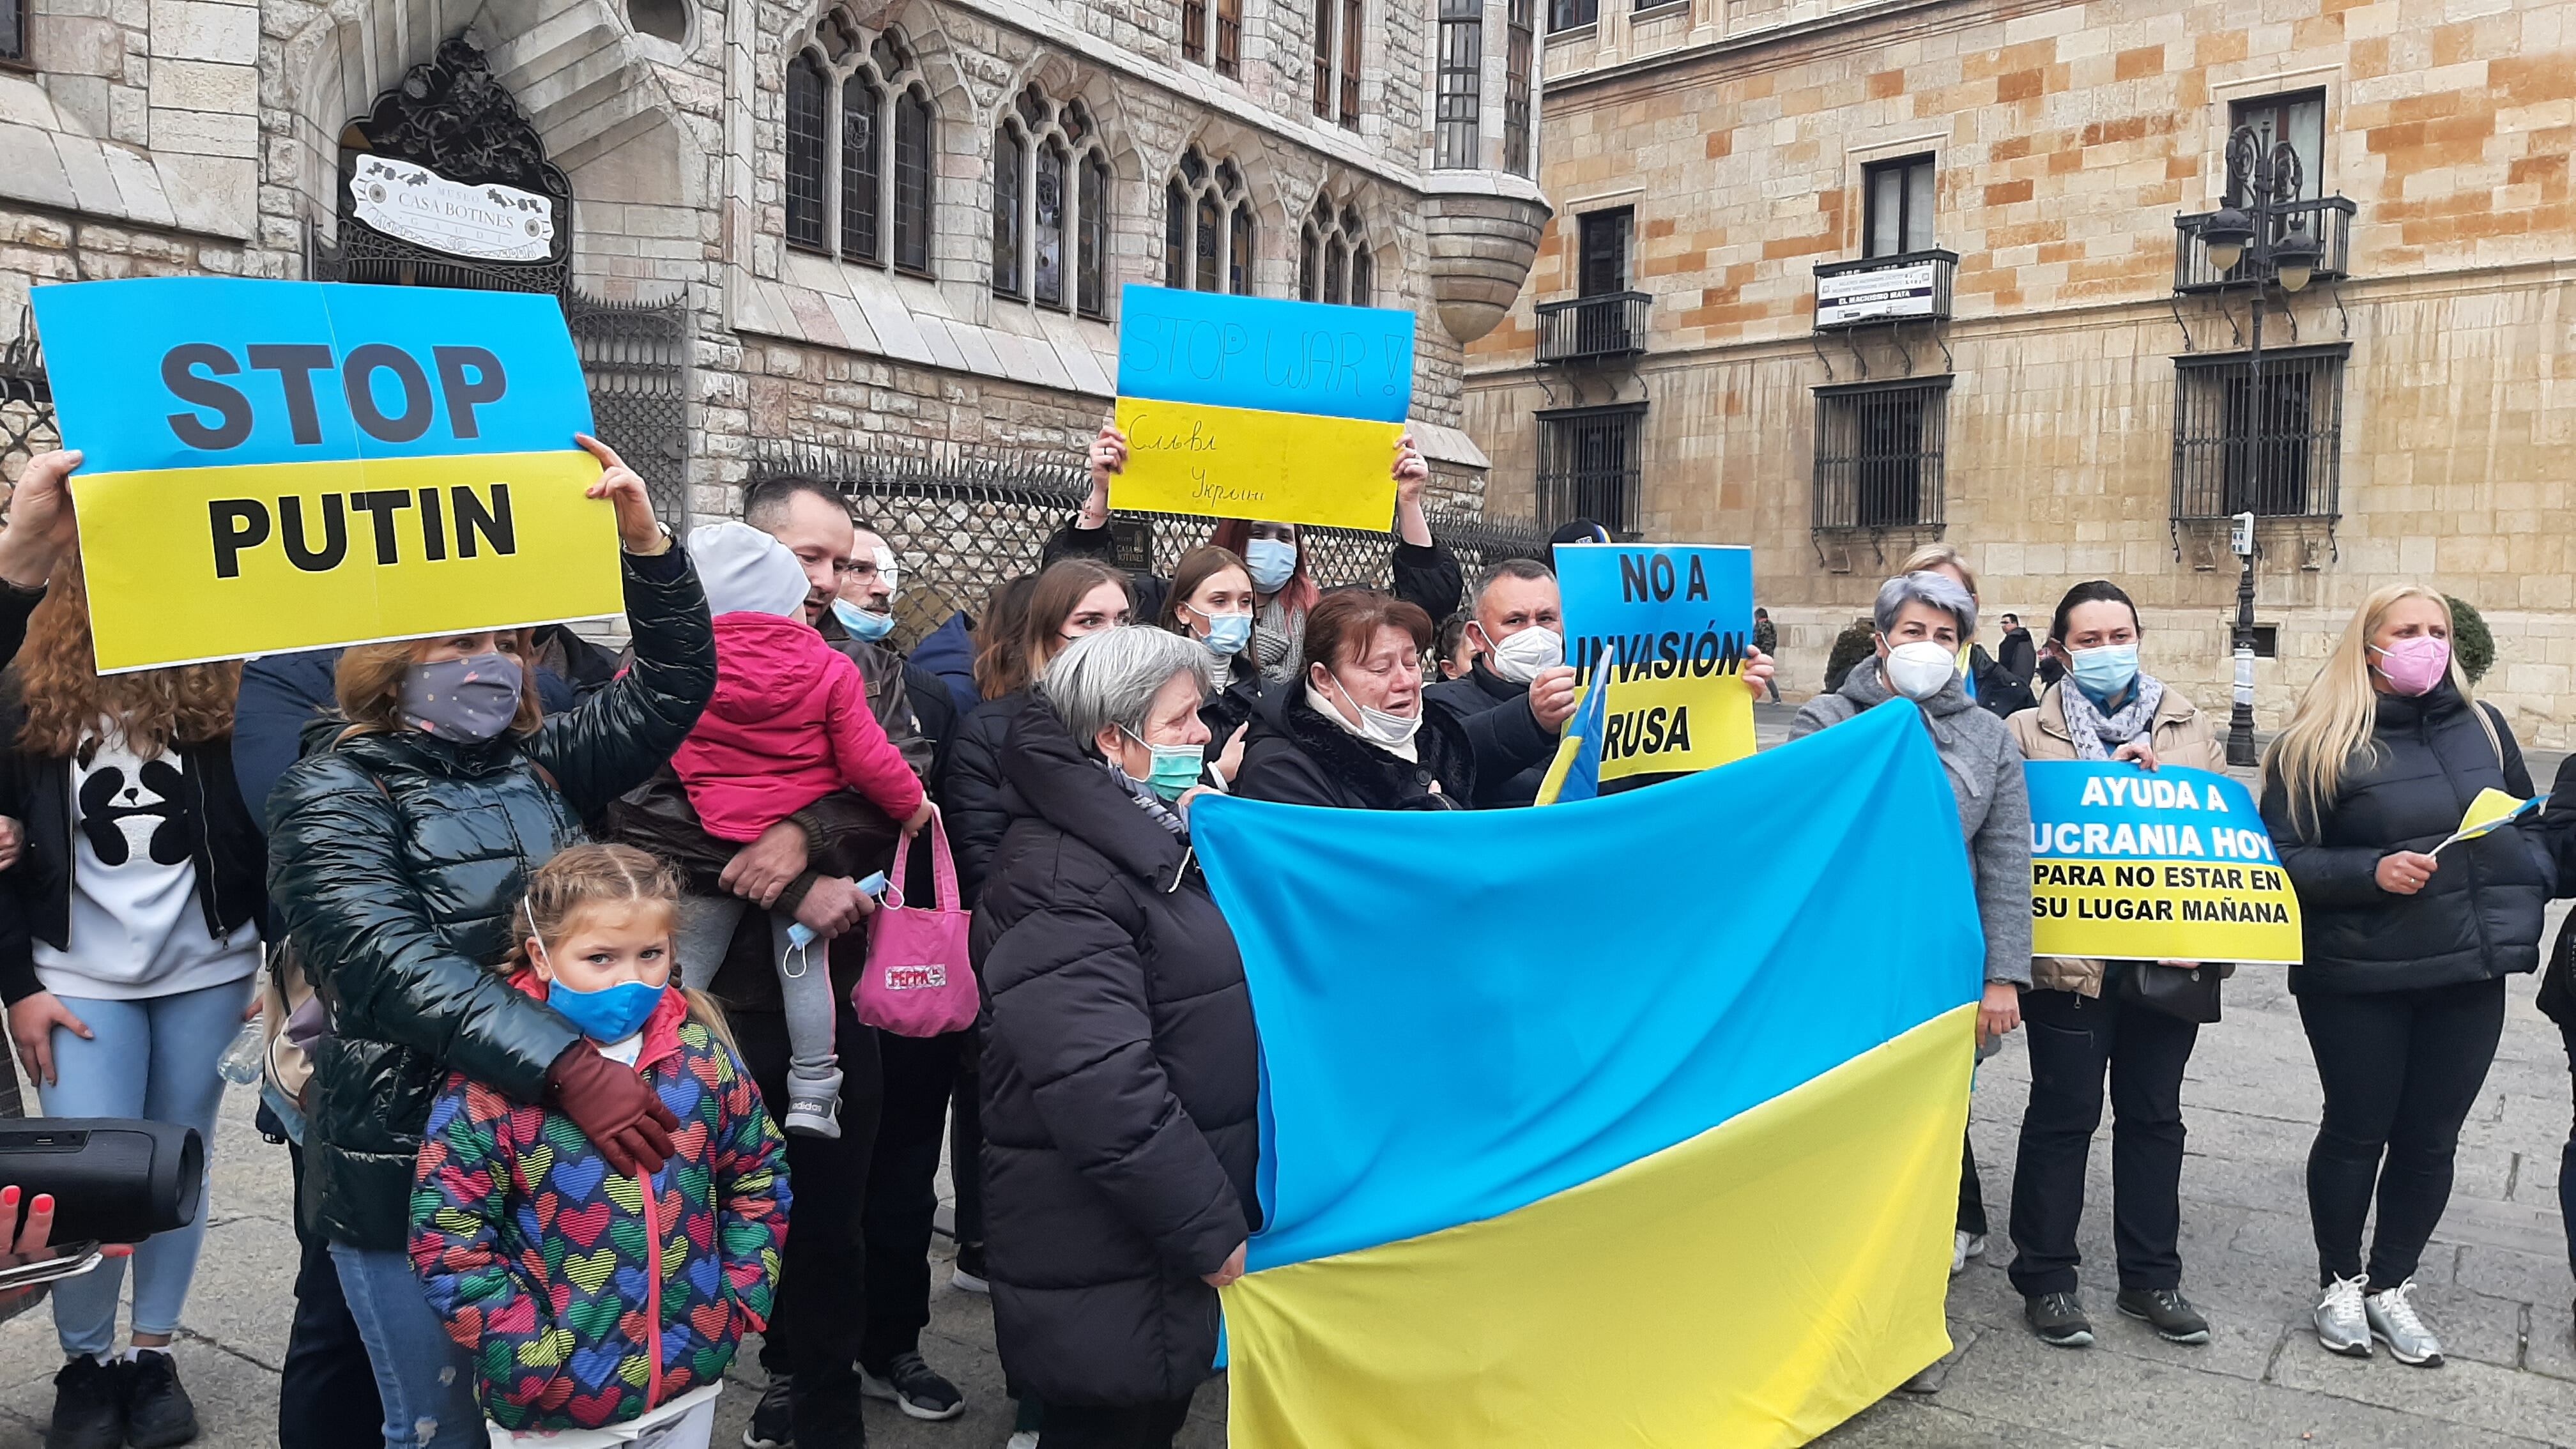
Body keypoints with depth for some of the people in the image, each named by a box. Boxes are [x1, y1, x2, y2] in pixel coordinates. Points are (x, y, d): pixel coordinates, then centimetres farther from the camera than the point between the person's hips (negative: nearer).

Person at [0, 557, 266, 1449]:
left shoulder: (225, 693, -3)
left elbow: (271, 835, -2)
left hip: (208, 972, 0)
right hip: (80, 979, 0)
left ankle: (154, 1355, 23)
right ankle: (83, 1364, 18)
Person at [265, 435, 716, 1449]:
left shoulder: (538, 762, 7)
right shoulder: (336, 792, -9)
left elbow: (674, 687, 2)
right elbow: (395, 969, -23)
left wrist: (644, 538, -12)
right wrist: (569, 1067, -35)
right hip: (407, 1163, -5)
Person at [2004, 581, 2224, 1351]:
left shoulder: (2191, 729, 10)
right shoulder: (2029, 732, 1)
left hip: (2168, 955, 4)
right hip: (2072, 957, -3)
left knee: (2154, 1115, 14)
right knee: (2063, 1115, 5)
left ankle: (2151, 1277, 28)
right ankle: (2045, 1279, 18)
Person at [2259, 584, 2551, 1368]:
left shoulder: (2483, 725, 6)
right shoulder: (2317, 742, -9)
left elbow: (2529, 825, 17)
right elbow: (2282, 860, -10)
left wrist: (2524, 894, 0)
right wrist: (2371, 872, -24)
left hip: (2470, 974, 4)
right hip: (2358, 978, -4)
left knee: (2431, 1136, 11)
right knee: (2357, 1130, 9)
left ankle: (2391, 1287, 29)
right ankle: (2339, 1282, 27)